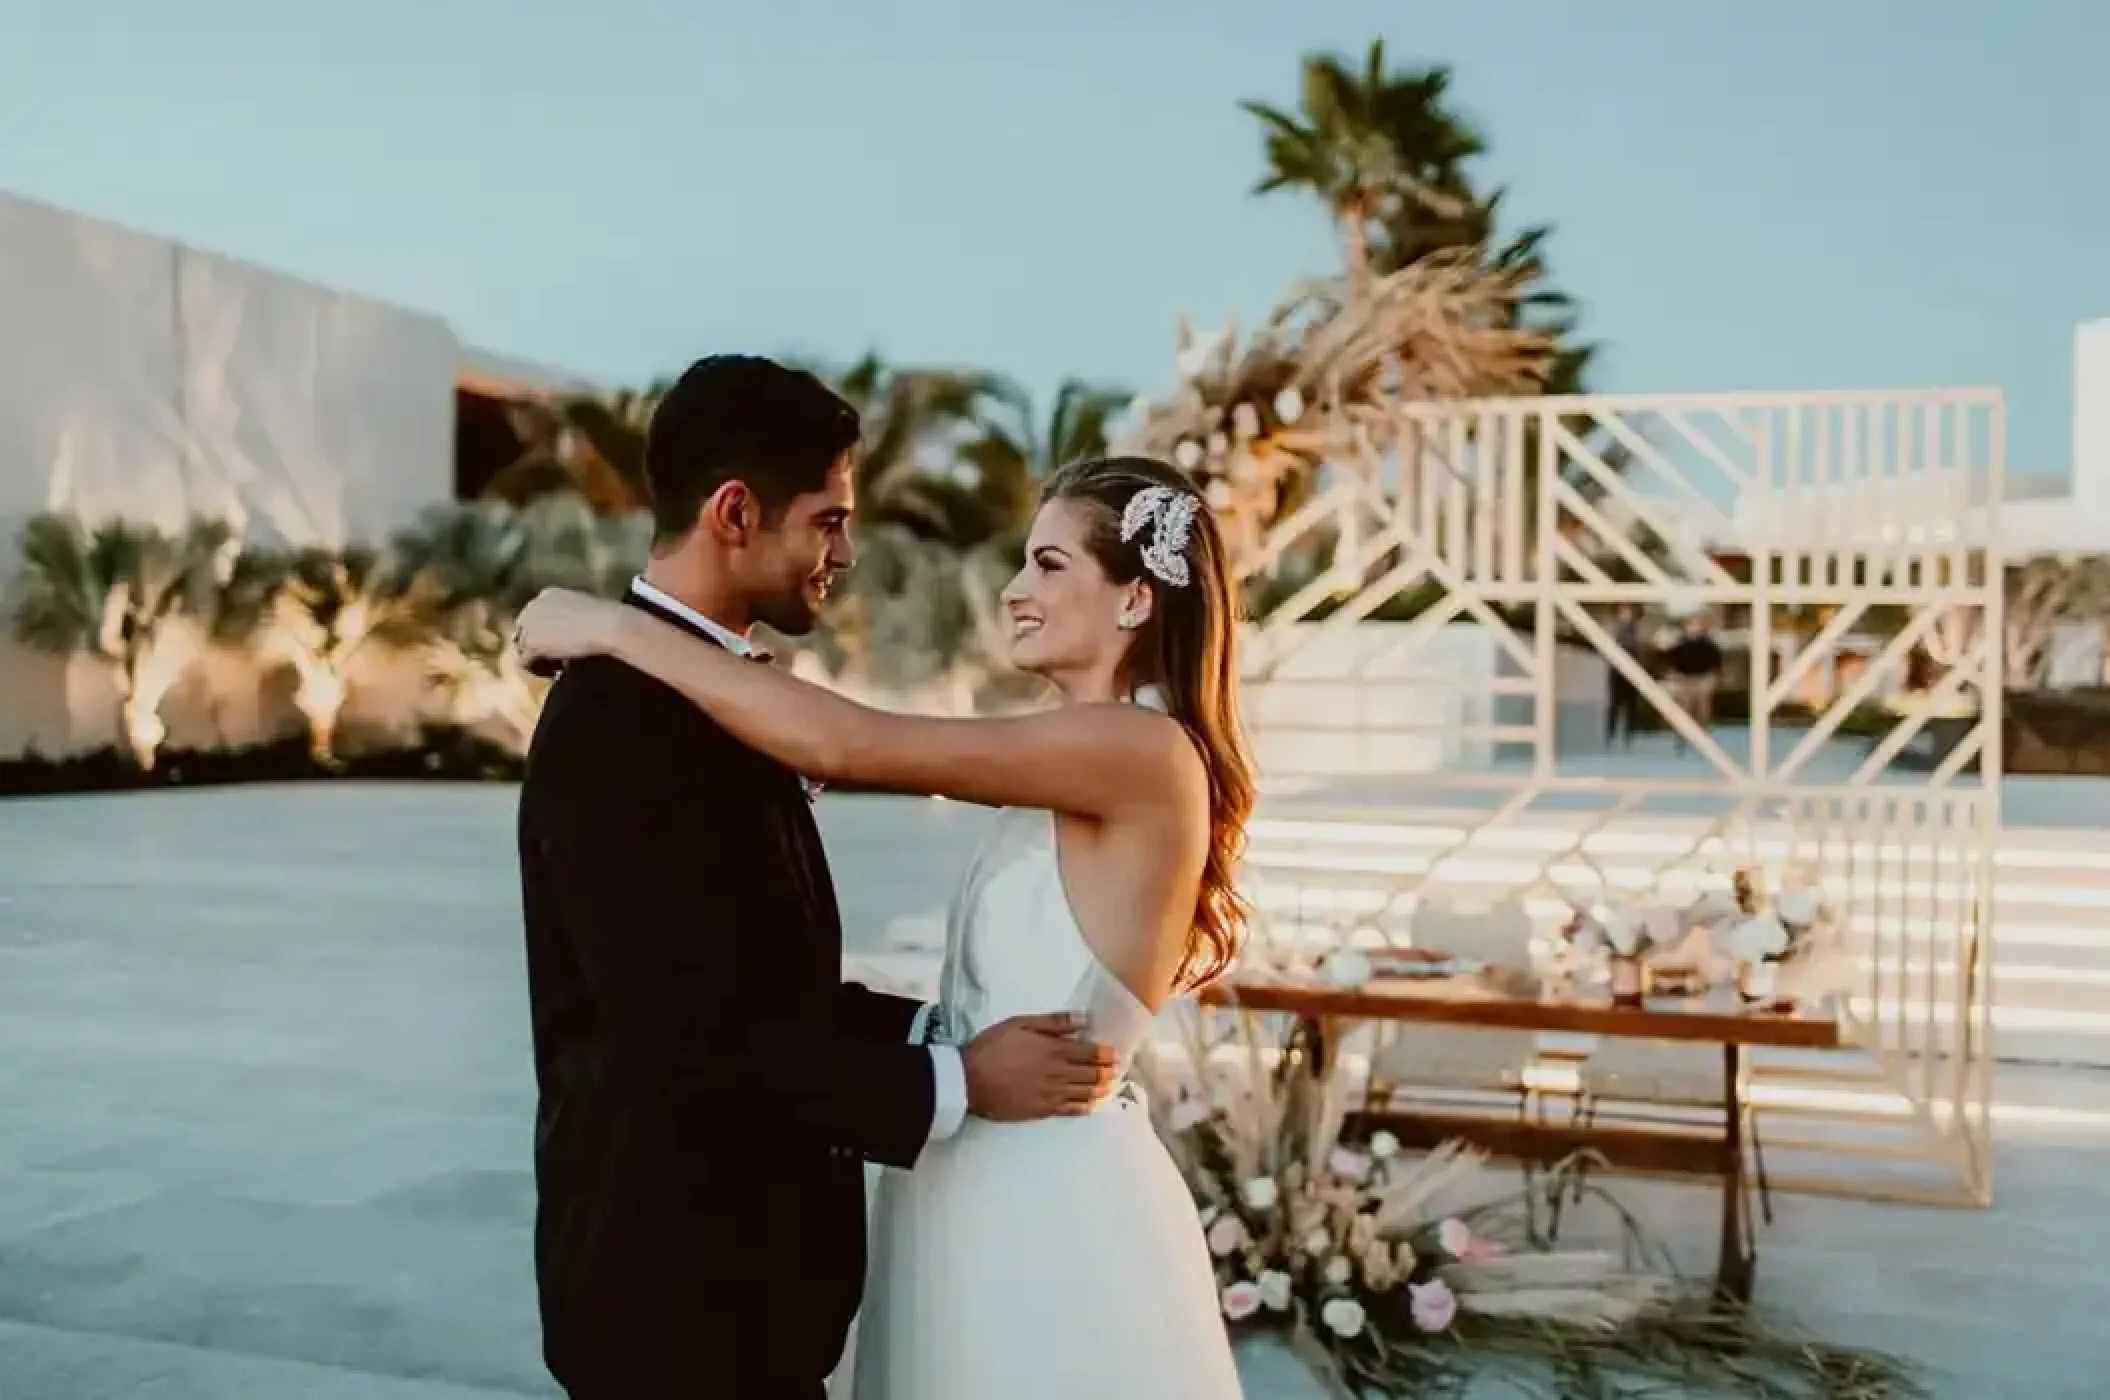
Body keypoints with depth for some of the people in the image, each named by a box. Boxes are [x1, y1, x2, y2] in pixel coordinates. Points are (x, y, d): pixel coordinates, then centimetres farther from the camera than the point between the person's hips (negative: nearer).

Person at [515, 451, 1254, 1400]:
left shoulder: (1145, 751, -19)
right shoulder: (1077, 768, 10)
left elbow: (845, 743, -24)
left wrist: (616, 628, -17)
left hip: (1051, 1202, -8)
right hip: (990, 1189, 8)